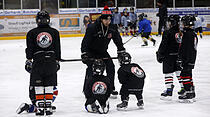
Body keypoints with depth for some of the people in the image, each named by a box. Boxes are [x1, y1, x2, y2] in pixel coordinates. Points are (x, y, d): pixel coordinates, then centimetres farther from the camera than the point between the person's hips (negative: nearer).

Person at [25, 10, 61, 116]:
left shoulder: (32, 33, 0)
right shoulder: (54, 32, 5)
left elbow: (29, 49, -1)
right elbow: (57, 49, 8)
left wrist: (28, 61, 5)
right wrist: (57, 61, 15)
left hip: (37, 62, -1)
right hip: (51, 62, 1)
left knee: (38, 87, 5)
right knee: (49, 86, 7)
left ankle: (40, 108, 3)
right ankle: (48, 107, 6)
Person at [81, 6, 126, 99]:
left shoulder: (112, 28, -10)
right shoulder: (92, 28, -25)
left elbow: (118, 40, 2)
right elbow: (85, 41, -25)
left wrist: (122, 52, 0)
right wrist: (84, 54, -31)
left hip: (102, 52, 5)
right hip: (91, 51, -5)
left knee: (110, 67, -4)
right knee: (91, 68, -18)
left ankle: (111, 89, 9)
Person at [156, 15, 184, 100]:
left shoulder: (167, 33, -15)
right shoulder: (180, 33, 5)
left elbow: (163, 45, -15)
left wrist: (159, 54, -5)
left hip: (169, 56, -7)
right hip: (178, 56, 7)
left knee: (168, 73, -3)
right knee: (179, 72, 15)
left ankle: (169, 92, -6)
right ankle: (183, 88, 21)